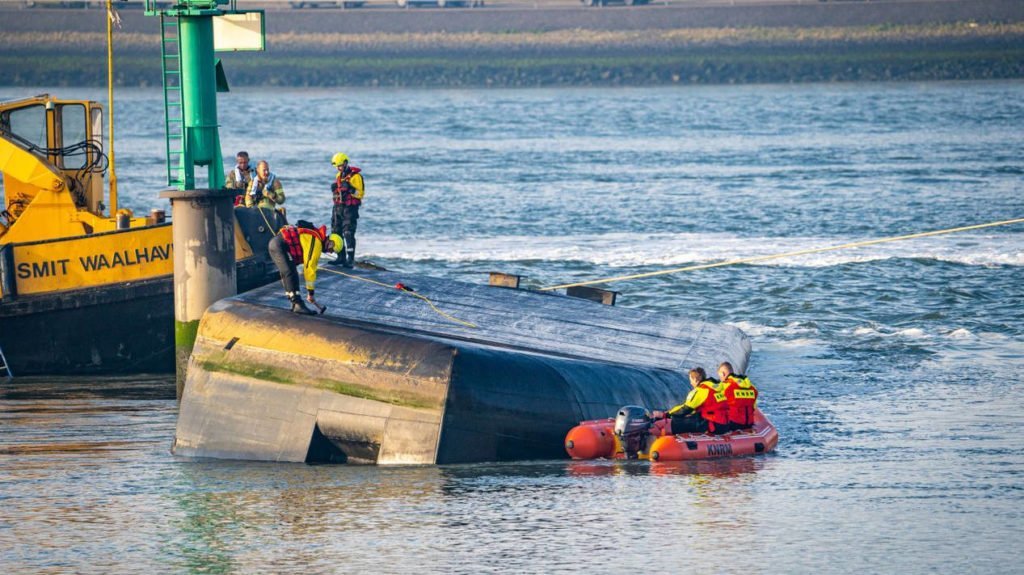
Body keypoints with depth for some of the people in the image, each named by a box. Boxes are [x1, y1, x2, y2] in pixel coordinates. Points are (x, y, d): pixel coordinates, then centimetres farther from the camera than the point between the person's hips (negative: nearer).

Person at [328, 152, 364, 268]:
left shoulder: (355, 176, -10)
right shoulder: (338, 175, 15)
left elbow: (360, 193, -13)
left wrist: (350, 189, -28)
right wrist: (334, 188, 7)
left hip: (350, 208, -8)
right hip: (338, 207, 8)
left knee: (348, 233, -13)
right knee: (336, 232, 8)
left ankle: (350, 259, -15)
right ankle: (341, 257, 16)